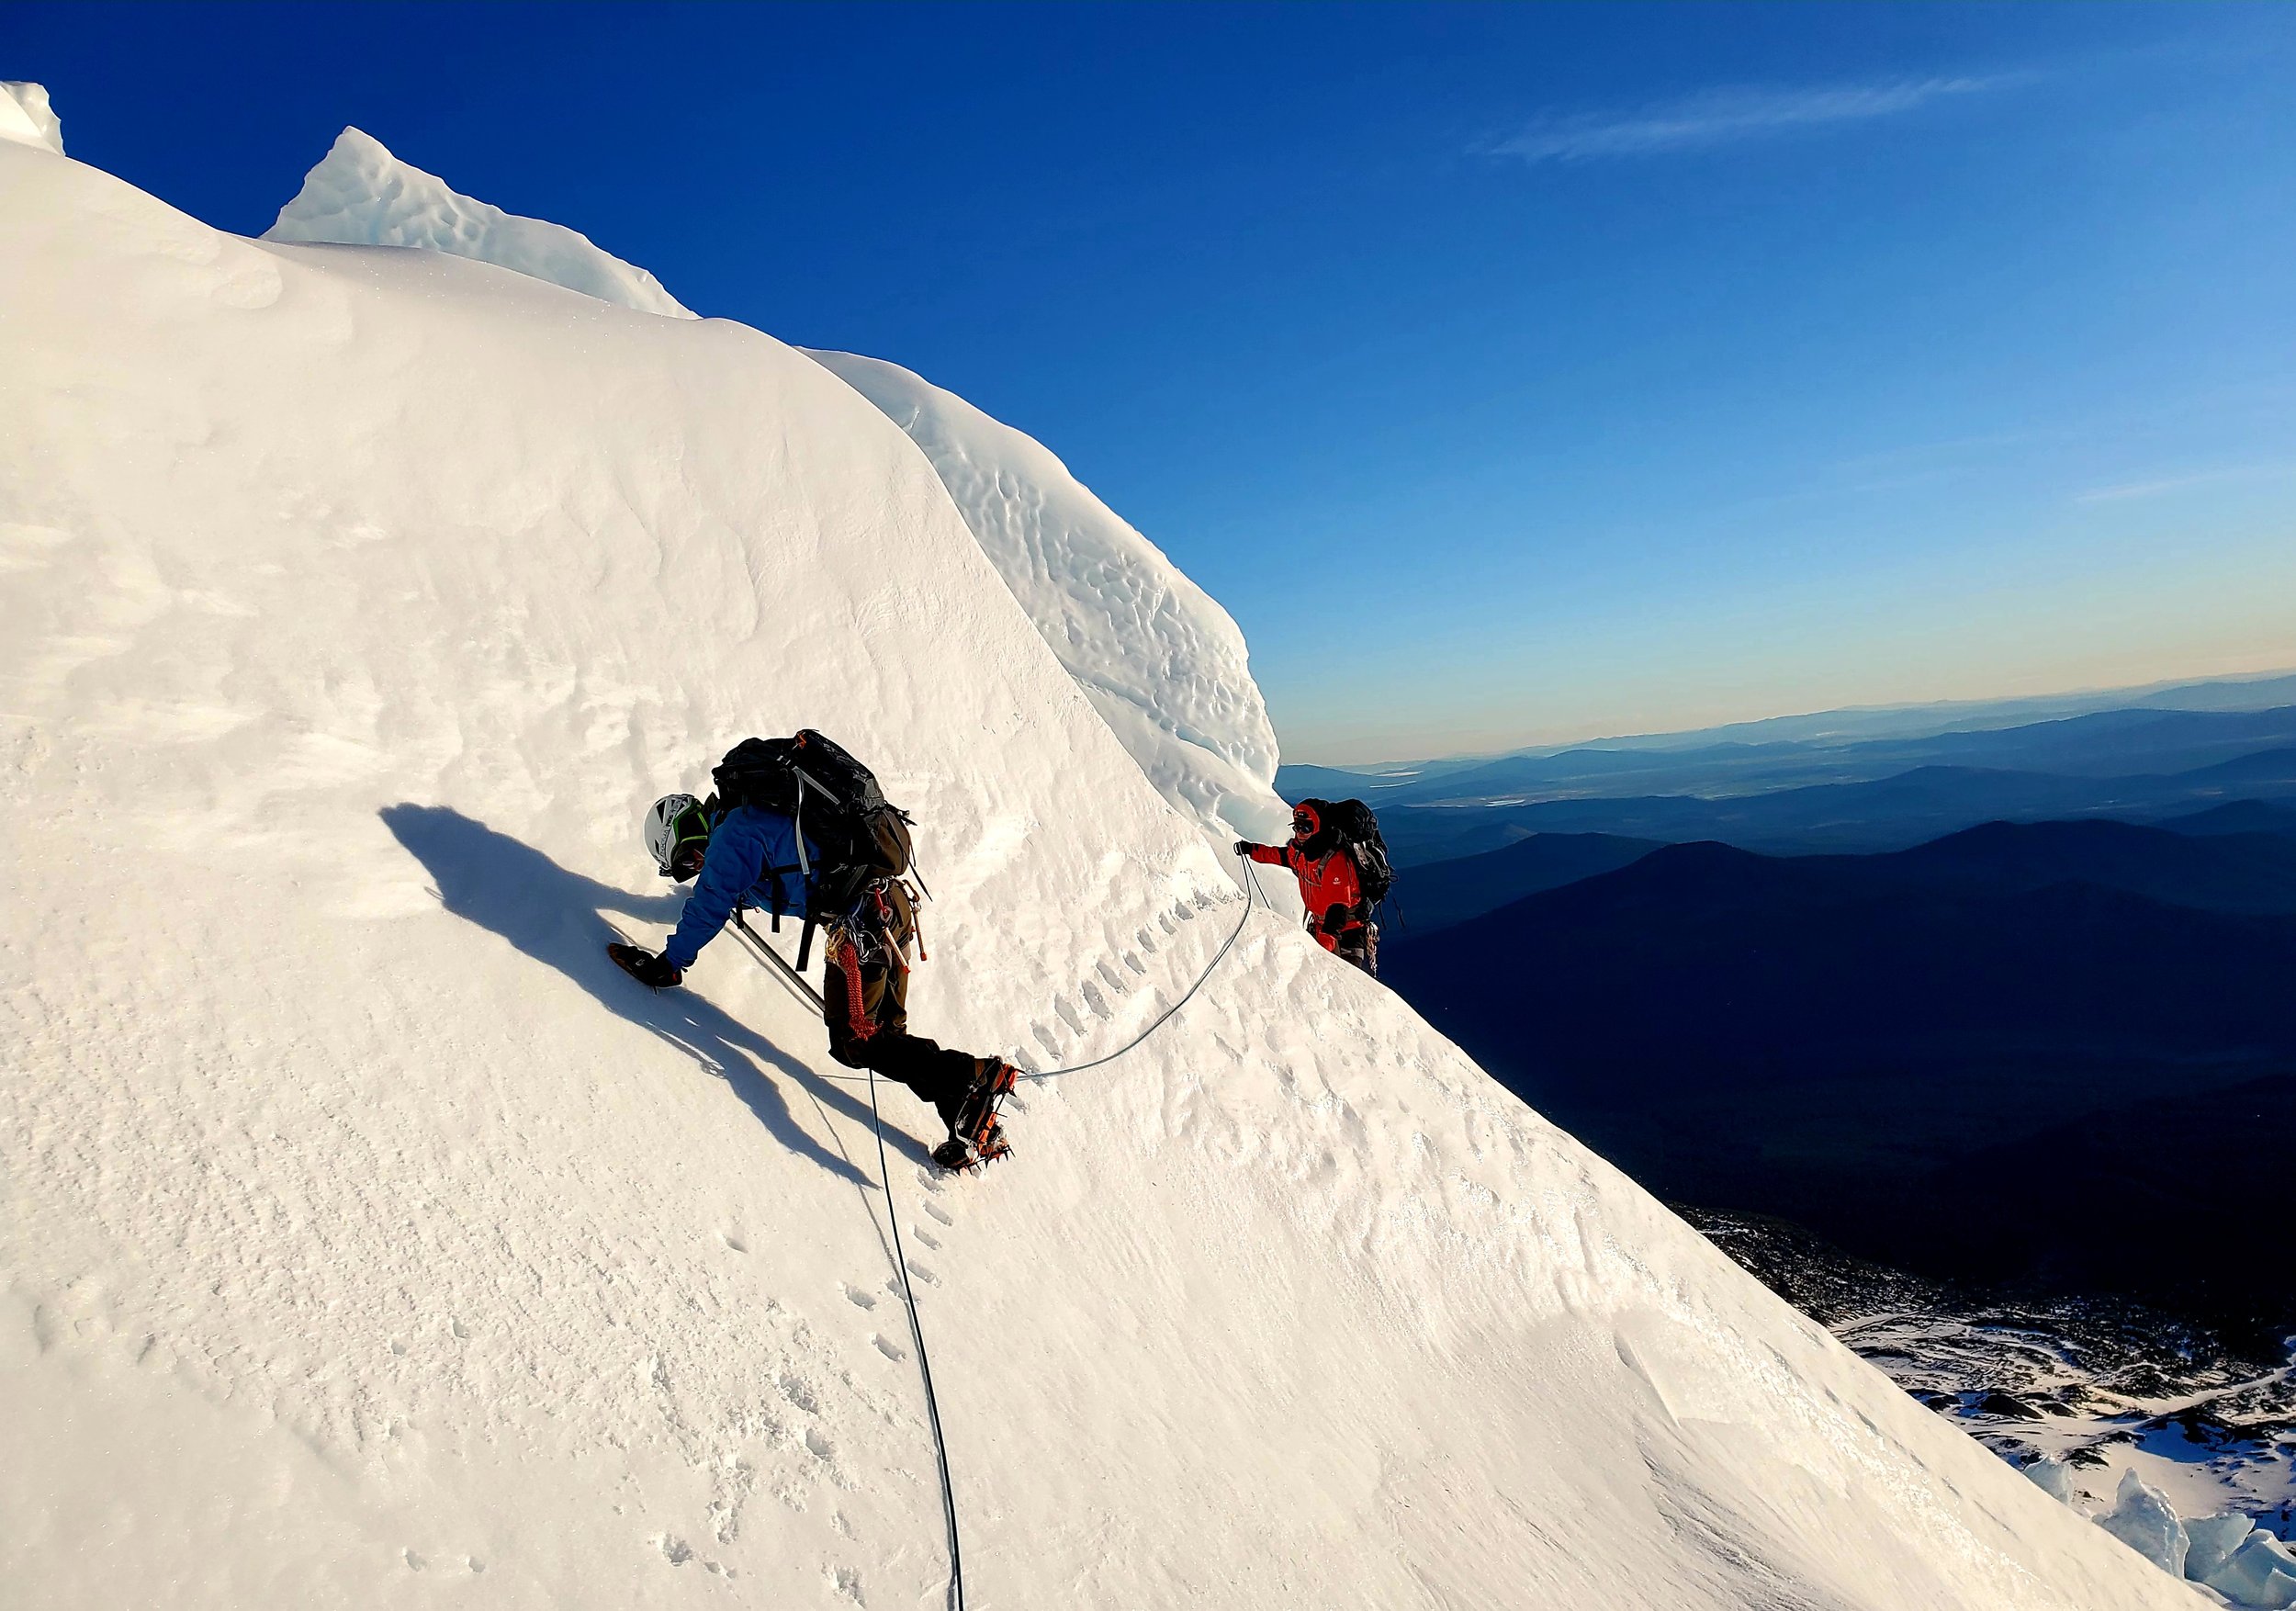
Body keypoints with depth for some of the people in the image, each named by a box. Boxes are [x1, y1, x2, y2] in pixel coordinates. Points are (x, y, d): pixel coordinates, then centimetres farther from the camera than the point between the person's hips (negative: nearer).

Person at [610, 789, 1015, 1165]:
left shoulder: (733, 834, -3)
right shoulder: (756, 817, 25)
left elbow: (709, 909, -1)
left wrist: (666, 965, 10)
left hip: (860, 920, -10)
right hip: (894, 901, 10)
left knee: (854, 1042, -3)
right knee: (888, 1032, 12)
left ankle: (973, 1075, -17)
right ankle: (974, 1128, 7)